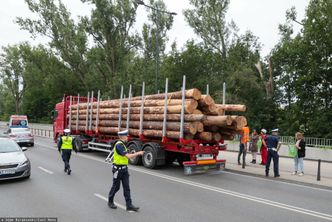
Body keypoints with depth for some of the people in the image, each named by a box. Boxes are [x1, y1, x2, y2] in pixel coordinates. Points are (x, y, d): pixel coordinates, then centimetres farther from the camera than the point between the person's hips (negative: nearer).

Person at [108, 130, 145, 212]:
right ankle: (110, 202, 28)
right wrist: (138, 153, -18)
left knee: (126, 187, 5)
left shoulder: (122, 144, 11)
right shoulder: (119, 145, -20)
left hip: (124, 169, 9)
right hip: (118, 169, -9)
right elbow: (128, 156, -25)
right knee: (116, 186, 7)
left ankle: (129, 205, 7)